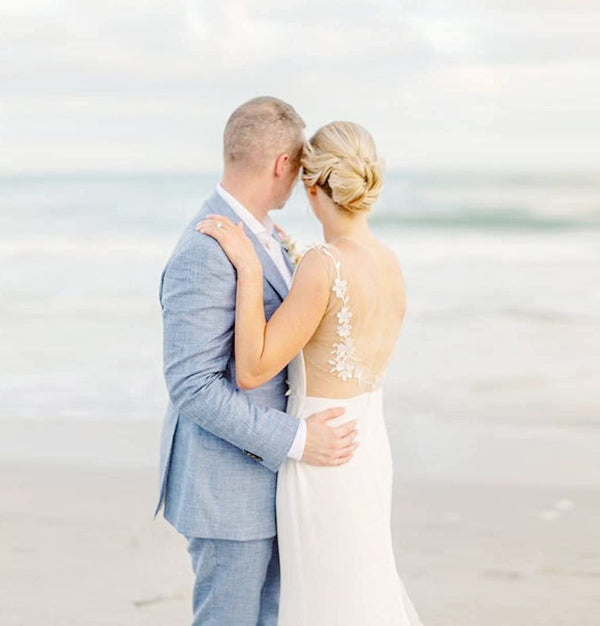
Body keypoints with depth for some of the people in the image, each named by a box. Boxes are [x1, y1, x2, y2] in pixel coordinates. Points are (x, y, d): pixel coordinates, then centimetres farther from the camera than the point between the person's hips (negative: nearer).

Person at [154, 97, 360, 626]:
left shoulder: (251, 231, 7)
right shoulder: (204, 255, -25)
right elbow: (193, 387, -26)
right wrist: (296, 441, -25)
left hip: (262, 468, 10)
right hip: (226, 484, -10)